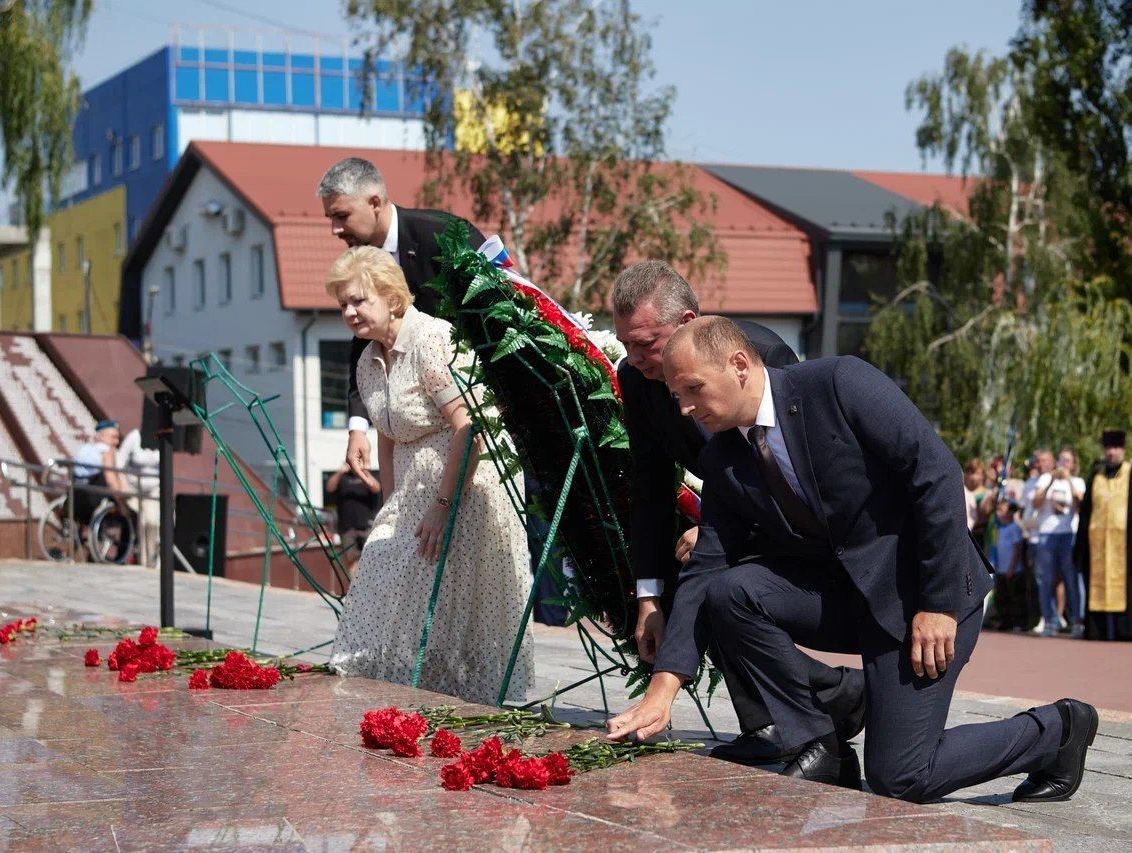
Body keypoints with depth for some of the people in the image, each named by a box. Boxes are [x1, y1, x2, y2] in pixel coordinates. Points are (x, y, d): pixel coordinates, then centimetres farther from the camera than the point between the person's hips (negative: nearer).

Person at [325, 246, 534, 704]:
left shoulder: (432, 339, -17)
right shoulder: (369, 362, 10)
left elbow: (468, 428, -23)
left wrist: (443, 506, -23)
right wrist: (390, 511, 16)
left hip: (463, 489, -9)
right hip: (411, 495, 9)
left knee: (438, 621, -8)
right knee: (394, 610, 7)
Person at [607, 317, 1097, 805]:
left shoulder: (839, 384, -18)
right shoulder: (722, 463, 0)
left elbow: (938, 473, -20)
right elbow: (704, 569, -3)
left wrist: (939, 603, -21)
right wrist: (663, 688, -15)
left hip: (923, 592, -6)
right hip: (837, 590, 6)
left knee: (897, 780, -10)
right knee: (728, 591, -19)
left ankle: (1055, 730, 14)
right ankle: (818, 744, -2)